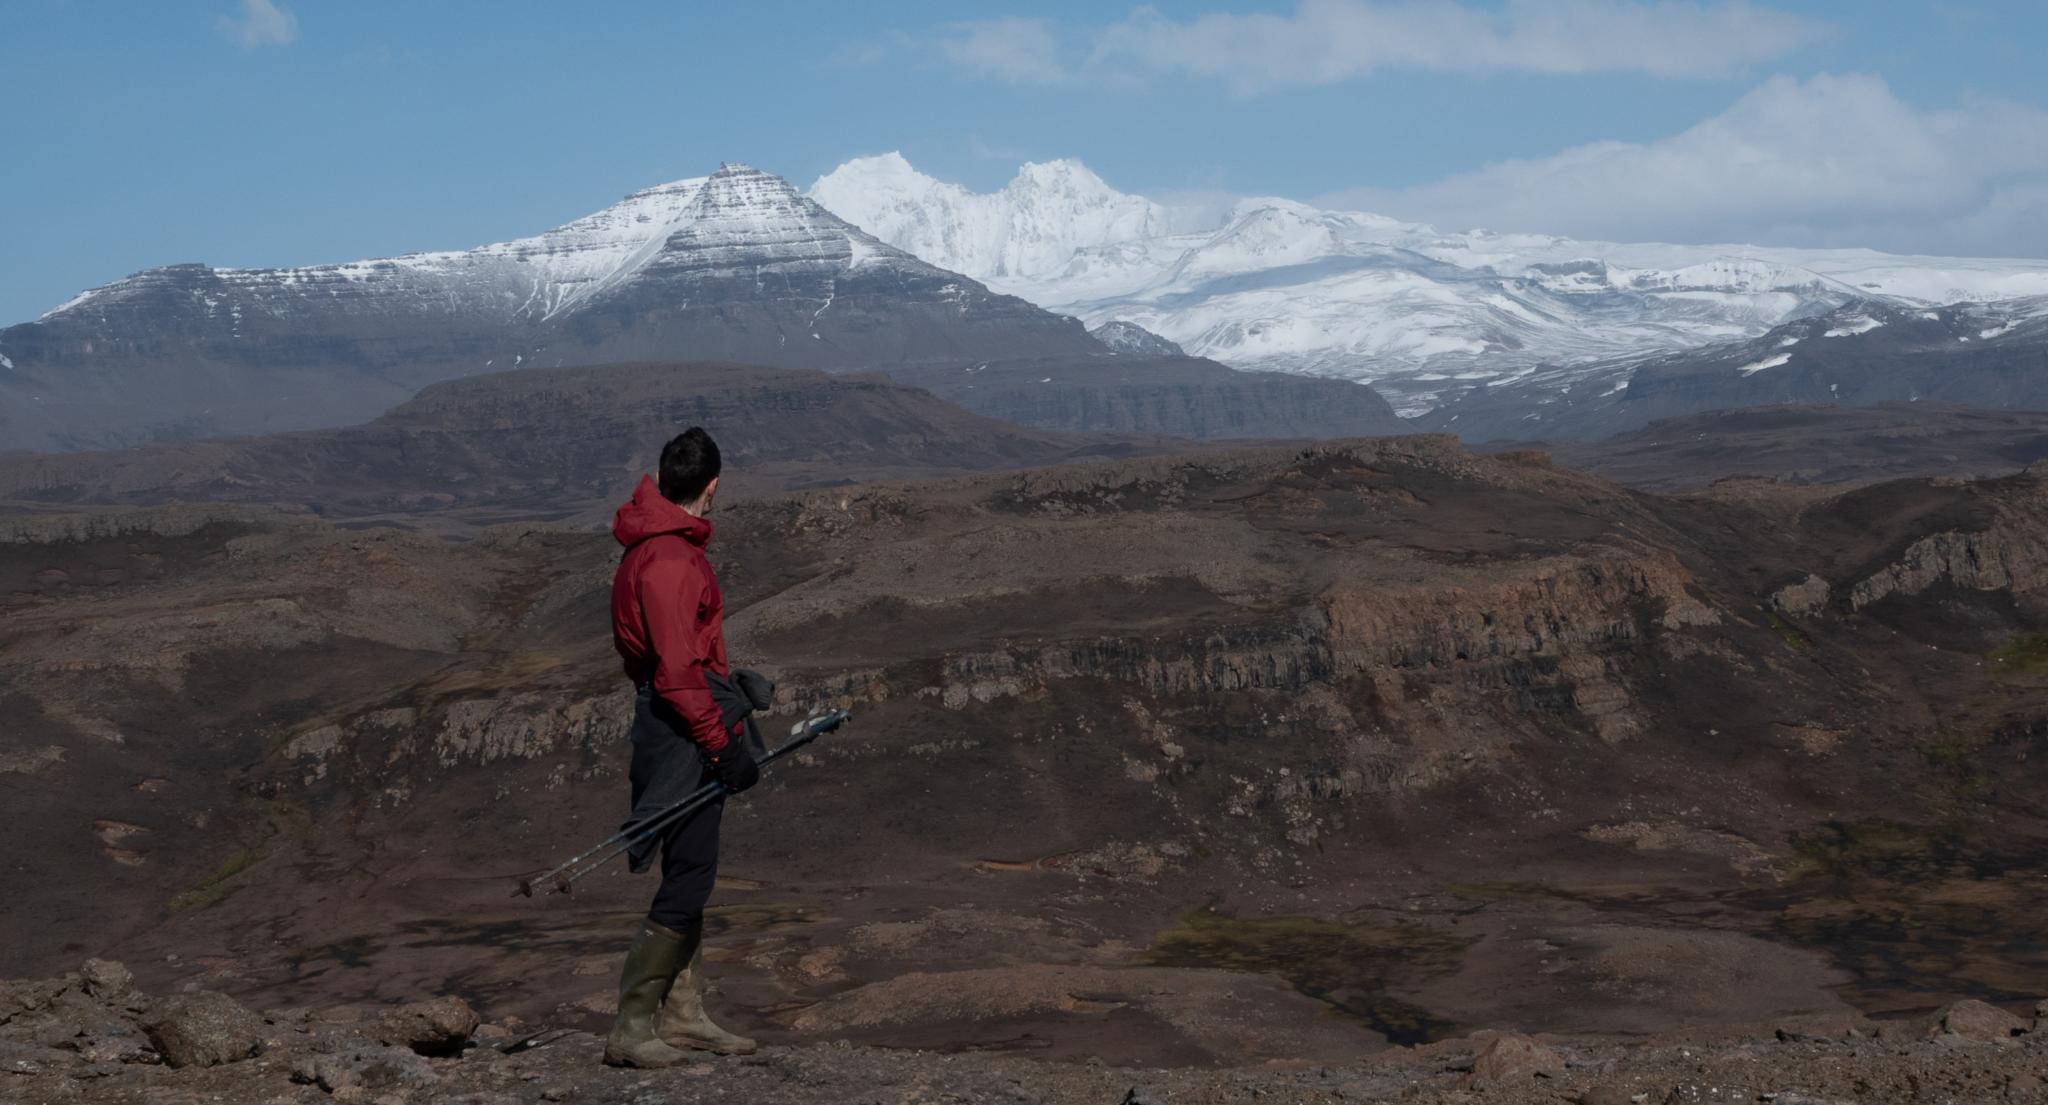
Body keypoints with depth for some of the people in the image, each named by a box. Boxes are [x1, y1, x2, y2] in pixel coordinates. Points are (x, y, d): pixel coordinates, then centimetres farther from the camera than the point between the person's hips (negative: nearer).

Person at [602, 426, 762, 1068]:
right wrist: (724, 744, -21)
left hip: (674, 724, 11)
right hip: (682, 731, -11)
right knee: (688, 877, -8)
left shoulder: (651, 545, 12)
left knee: (689, 872, 15)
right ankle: (633, 1027, -5)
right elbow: (678, 672, -23)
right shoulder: (671, 560, -20)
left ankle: (682, 1014, 23)